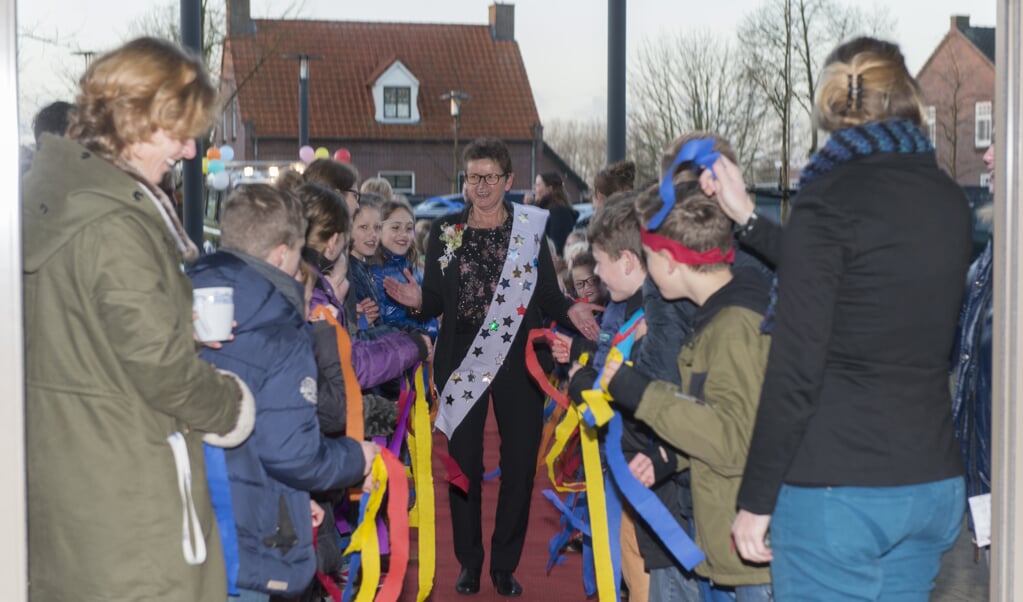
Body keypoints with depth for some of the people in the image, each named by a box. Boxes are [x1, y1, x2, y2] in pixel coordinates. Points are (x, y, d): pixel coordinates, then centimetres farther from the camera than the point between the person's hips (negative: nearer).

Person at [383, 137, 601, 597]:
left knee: (519, 463, 4)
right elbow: (435, 302, 4)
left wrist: (571, 311, -16)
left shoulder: (531, 228, 1)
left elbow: (548, 296, 4)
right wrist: (417, 300, -17)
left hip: (518, 362, 0)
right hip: (462, 361, 0)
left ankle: (505, 564, 19)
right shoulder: (445, 230, 3)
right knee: (464, 464, 6)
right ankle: (469, 562, 21)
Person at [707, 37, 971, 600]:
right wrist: (748, 219, 27)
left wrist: (756, 499, -8)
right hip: (935, 484, 7)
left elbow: (796, 366, -15)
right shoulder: (949, 200, 9)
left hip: (840, 490, -7)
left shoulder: (830, 196, -12)